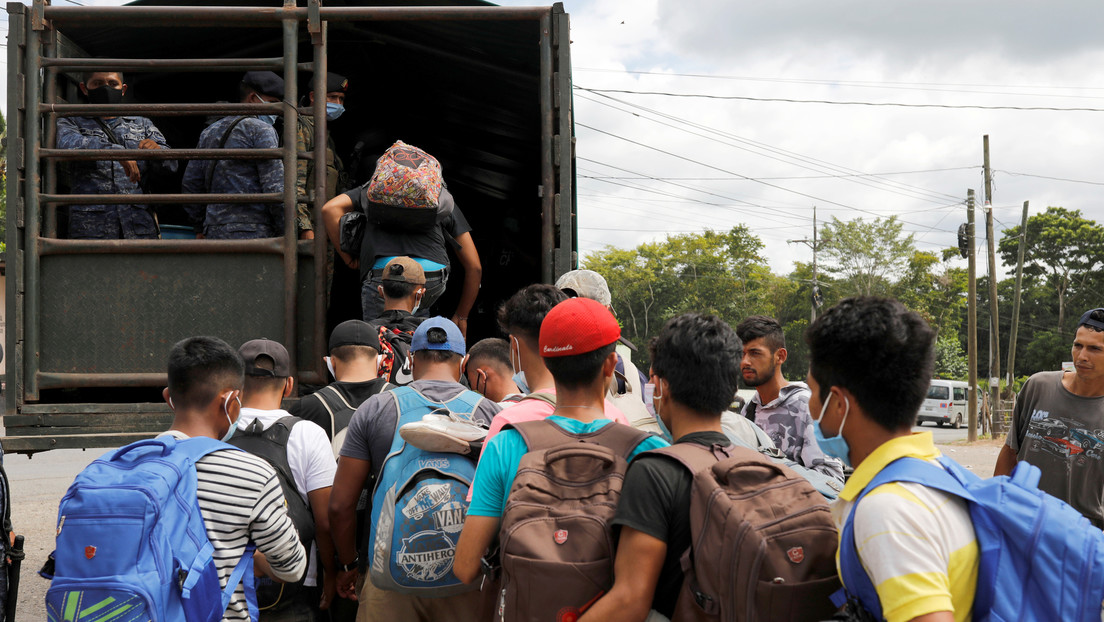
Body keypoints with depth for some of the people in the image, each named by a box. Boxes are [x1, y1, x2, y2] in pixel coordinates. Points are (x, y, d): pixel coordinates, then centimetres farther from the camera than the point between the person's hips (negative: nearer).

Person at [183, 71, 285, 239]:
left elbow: (190, 183, 21)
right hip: (254, 232, -7)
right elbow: (275, 187, -11)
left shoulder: (209, 132, 20)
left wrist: (200, 227, 28)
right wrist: (285, 231, -6)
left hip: (214, 232, 8)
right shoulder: (261, 130, -3)